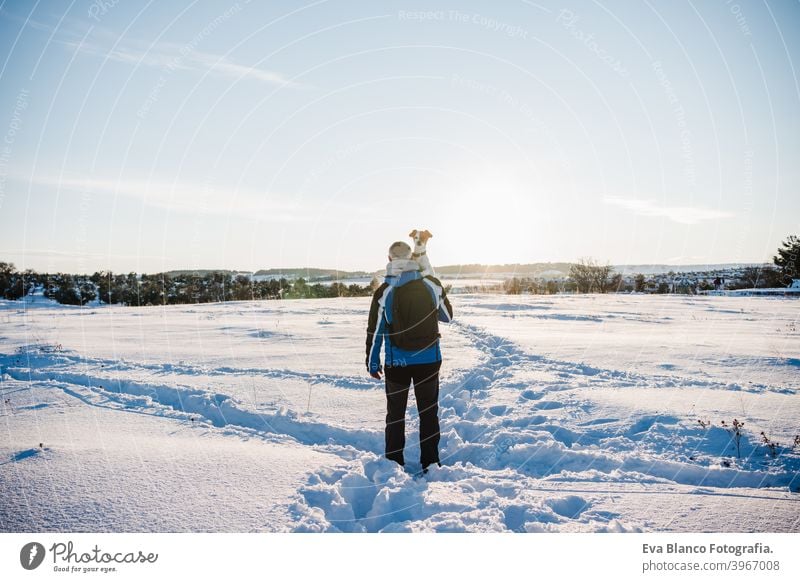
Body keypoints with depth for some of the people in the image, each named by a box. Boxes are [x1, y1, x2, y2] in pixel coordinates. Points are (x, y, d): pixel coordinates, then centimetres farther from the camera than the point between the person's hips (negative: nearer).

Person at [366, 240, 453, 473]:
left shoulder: (384, 292, -12)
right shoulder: (432, 284, -7)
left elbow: (374, 331, -6)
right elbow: (447, 316, 8)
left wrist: (372, 362, 5)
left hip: (396, 363, -1)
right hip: (429, 360, 1)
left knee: (395, 413, 14)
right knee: (429, 411, 15)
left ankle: (394, 464, 21)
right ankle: (430, 464, 22)